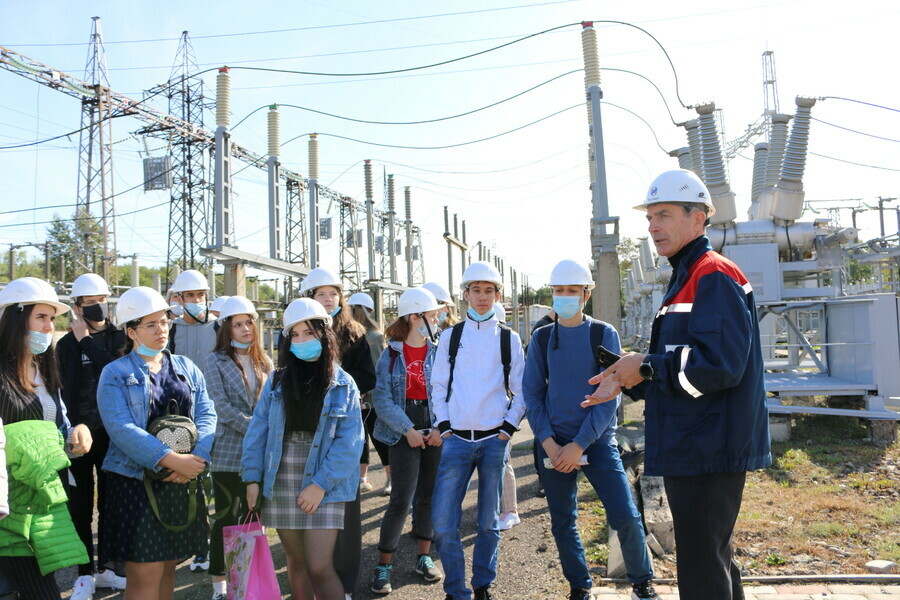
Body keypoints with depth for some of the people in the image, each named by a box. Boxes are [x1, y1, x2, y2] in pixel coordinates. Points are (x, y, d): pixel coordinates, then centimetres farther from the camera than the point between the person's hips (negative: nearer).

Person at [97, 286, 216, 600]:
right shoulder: (115, 374, -2)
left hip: (183, 481, 4)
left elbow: (207, 415, 1)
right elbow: (122, 429, -15)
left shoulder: (187, 368, 10)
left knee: (168, 568, 14)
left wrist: (196, 460, -17)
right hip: (136, 481, -4)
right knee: (146, 574, -3)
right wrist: (171, 459, -24)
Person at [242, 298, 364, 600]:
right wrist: (252, 478, -6)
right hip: (281, 485, 3)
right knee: (296, 563, 14)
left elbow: (349, 442, -8)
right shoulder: (277, 380, 4)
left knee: (319, 568, -7)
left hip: (324, 487, -3)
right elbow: (257, 430, 2)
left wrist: (321, 485, -14)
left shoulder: (343, 384, -3)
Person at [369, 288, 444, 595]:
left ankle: (423, 557, 28)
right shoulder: (391, 354, -1)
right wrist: (407, 429, -14)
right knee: (402, 498, -7)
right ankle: (383, 564, 9)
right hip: (404, 430, -2)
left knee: (429, 495, 10)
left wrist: (442, 428, -12)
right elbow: (382, 398, -7)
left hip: (437, 431, 3)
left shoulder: (440, 351, 3)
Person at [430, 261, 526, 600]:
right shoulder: (450, 337, 7)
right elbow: (438, 386, 9)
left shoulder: (509, 338, 6)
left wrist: (508, 429, -2)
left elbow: (521, 391, 8)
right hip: (457, 440, 0)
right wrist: (445, 427, -1)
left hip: (494, 440, 0)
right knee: (443, 522, -4)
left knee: (489, 523, 8)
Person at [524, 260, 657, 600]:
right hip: (553, 444, 2)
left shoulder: (604, 335, -3)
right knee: (563, 522, 8)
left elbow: (609, 395, -8)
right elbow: (532, 393, 3)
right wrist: (548, 442, -9)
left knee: (626, 517, -7)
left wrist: (579, 445, -14)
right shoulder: (541, 338, 4)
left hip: (597, 440, -2)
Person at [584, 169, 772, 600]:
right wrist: (628, 383, 12)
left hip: (708, 453, -11)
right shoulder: (685, 279, 19)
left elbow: (719, 366, -26)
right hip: (689, 451, 11)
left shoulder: (714, 276, -14)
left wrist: (646, 367, -16)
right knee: (712, 560, 21)